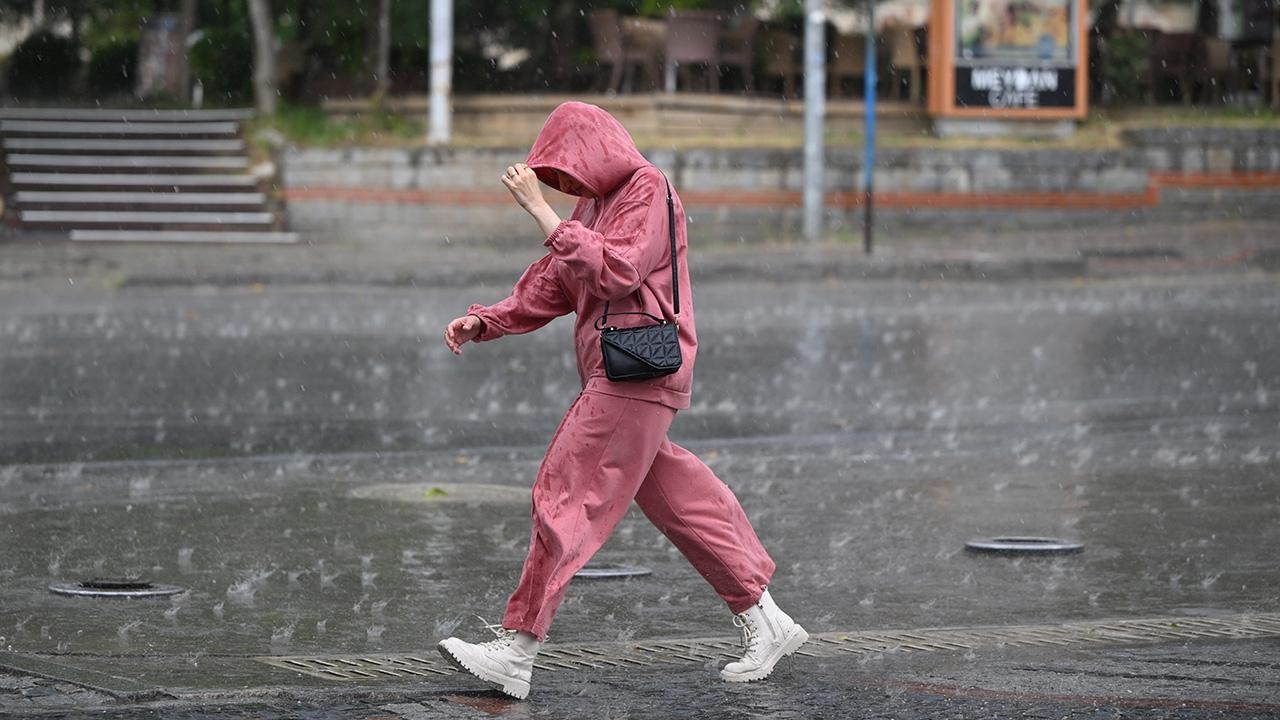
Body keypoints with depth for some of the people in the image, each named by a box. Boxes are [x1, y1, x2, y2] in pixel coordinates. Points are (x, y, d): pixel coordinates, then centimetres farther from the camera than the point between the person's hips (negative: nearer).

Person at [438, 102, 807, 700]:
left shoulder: (646, 190, -9)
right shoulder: (593, 205, 19)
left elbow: (615, 270, -23)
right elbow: (549, 288, 19)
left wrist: (540, 210, -22)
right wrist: (482, 323, 5)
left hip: (639, 377, -10)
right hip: (611, 380, 10)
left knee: (566, 500, -11)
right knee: (682, 504, 13)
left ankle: (515, 654, -11)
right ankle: (765, 623, 20)